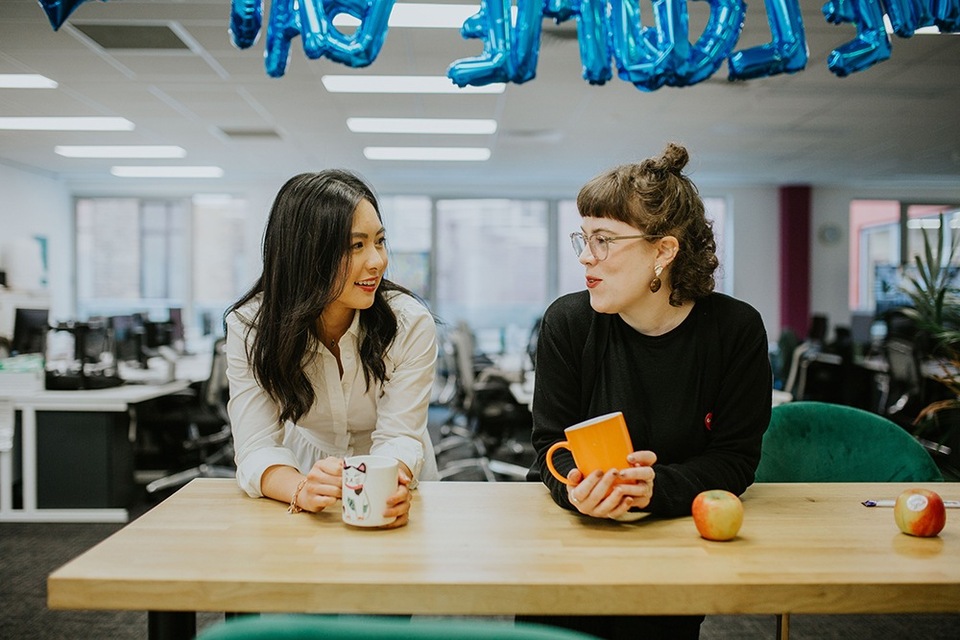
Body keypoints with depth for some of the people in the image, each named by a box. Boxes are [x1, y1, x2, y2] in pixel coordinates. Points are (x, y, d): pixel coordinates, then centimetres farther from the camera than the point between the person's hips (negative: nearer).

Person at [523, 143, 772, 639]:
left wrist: (658, 487, -27)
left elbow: (735, 459, -7)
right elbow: (553, 442, -3)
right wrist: (576, 489, -27)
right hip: (577, 526, 1)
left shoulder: (736, 330, -7)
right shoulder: (567, 322, -5)